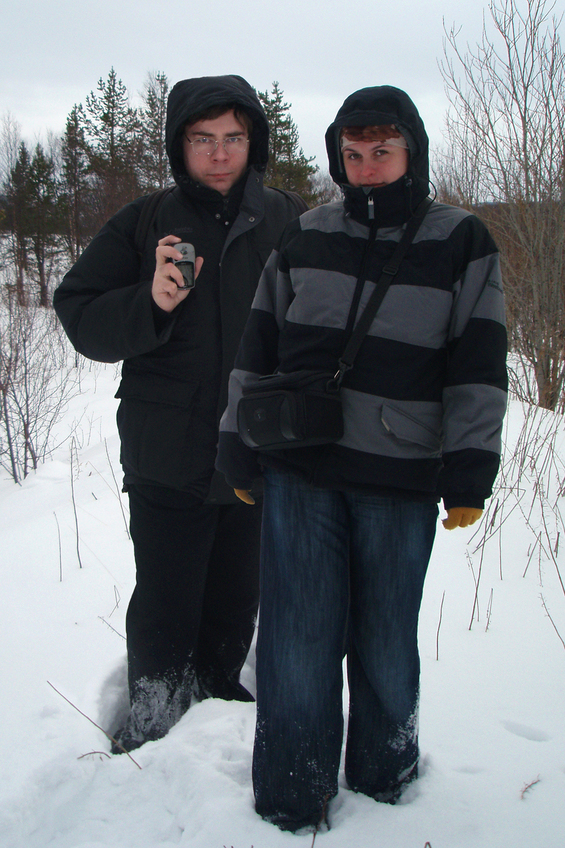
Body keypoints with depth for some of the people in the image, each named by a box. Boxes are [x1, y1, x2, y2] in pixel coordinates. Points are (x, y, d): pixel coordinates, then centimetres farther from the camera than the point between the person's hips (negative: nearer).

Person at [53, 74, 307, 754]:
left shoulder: (292, 224, 1)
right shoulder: (144, 226, -1)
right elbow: (80, 318, -2)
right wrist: (152, 304, -21)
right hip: (168, 461, -2)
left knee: (237, 600, 16)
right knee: (165, 604, 7)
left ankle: (217, 694, 39)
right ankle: (152, 720, 29)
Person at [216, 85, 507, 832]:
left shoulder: (462, 244, 3)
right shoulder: (303, 239, 9)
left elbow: (478, 364, 0)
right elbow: (257, 348, 12)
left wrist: (469, 473, -6)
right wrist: (238, 448, 10)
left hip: (401, 480, -1)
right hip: (298, 470, 1)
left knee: (385, 640, 9)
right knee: (299, 637, 3)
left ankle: (384, 780, 33)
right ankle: (292, 799, 19)